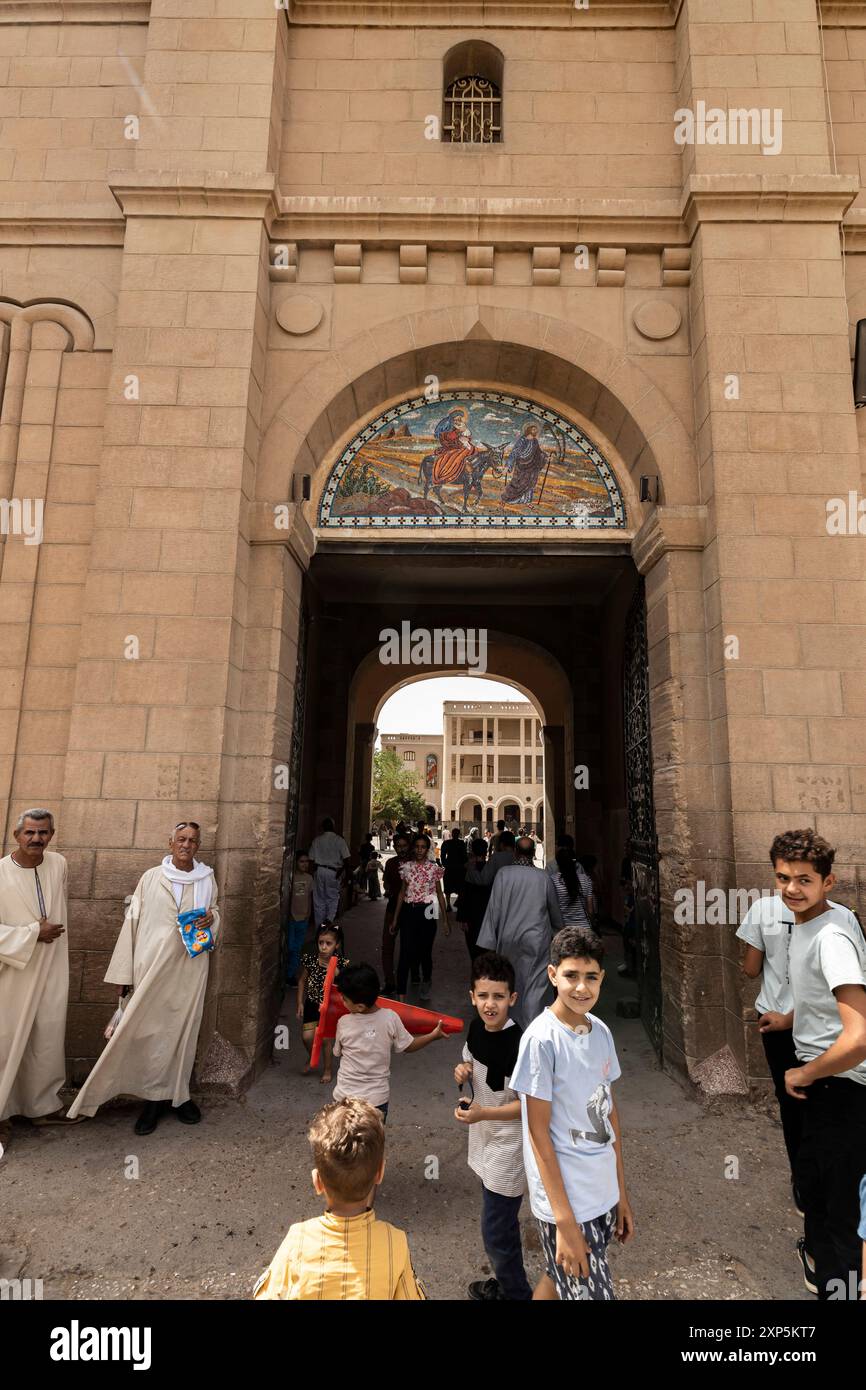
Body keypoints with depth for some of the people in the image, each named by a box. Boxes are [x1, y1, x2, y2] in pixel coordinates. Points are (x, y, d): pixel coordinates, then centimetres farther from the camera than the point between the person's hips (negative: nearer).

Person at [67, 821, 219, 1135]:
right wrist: (123, 974, -1)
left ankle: (177, 1093, 24)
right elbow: (132, 922, 0)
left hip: (190, 967, 2)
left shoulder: (207, 880, 4)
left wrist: (212, 917, -8)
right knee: (149, 1030, 2)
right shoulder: (151, 878, -1)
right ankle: (155, 1097, 19)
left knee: (183, 1029, 7)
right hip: (152, 966, -1)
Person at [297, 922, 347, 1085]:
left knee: (326, 1037, 1)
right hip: (312, 1003, 2)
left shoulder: (341, 963, -20)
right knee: (307, 1036, -5)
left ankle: (328, 1068, 30)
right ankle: (311, 1058, 29)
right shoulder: (310, 958, -15)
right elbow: (302, 980, 1)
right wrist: (300, 1003, 1)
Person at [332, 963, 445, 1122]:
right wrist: (433, 1035, 11)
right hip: (377, 1097, 1)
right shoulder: (390, 1018, -17)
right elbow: (409, 1046, -3)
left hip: (346, 1096, -1)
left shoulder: (343, 1023, -18)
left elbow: (338, 1053, 2)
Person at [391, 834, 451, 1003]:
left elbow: (439, 895, 3)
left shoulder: (434, 869, -2)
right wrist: (395, 918, 7)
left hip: (427, 912, -1)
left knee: (425, 951, 10)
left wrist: (446, 921, 1)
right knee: (405, 953, -6)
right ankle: (401, 994, 0)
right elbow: (402, 893, 8)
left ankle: (426, 981, 40)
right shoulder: (406, 867, 2)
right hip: (408, 912, 1)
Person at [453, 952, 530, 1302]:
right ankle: (506, 1282, 46)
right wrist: (463, 1072, -11)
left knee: (496, 1232, 8)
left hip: (508, 1147, -7)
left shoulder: (518, 1045, -29)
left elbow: (528, 1104, -24)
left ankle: (518, 1293, 31)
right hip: (484, 1139, 7)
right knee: (502, 1222, 26)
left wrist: (483, 1113, -33)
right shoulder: (476, 1027, -7)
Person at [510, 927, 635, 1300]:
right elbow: (538, 1133, -17)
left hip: (604, 1194, 6)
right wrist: (565, 1220, -16)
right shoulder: (542, 1038, -21)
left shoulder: (602, 1032, -1)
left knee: (559, 1279, 19)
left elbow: (609, 1111, 8)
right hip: (566, 1200, -6)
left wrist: (621, 1193, 11)